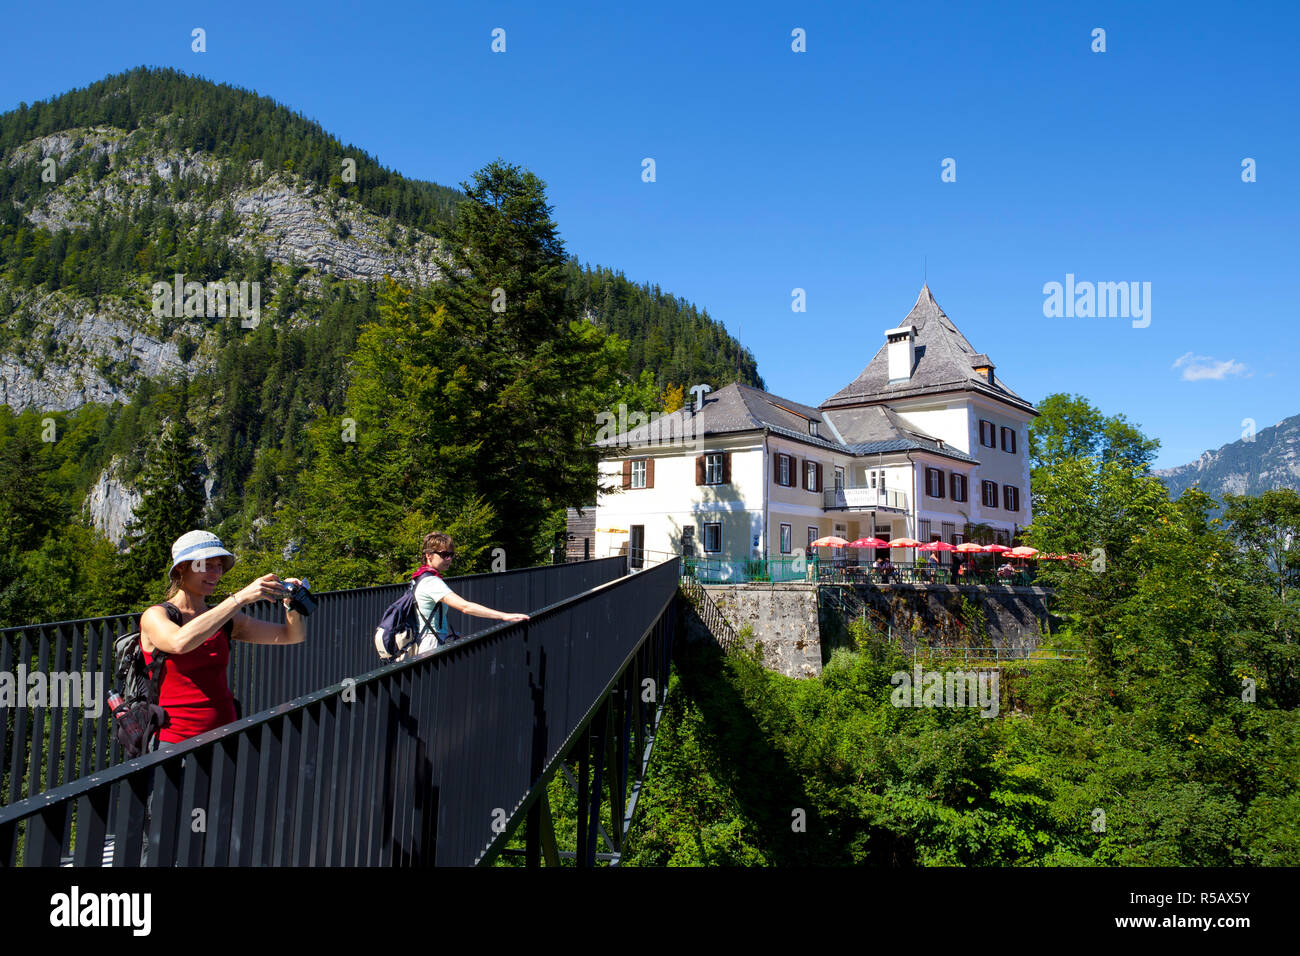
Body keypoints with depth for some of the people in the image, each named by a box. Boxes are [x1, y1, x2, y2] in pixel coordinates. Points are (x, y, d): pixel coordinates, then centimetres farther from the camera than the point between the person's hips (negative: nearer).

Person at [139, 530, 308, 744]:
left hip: (225, 734, 5)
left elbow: (293, 636, 12)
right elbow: (179, 642, -24)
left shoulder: (227, 621, 13)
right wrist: (240, 598, -25)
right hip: (175, 740, -4)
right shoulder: (155, 616, -1)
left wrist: (292, 604, -9)